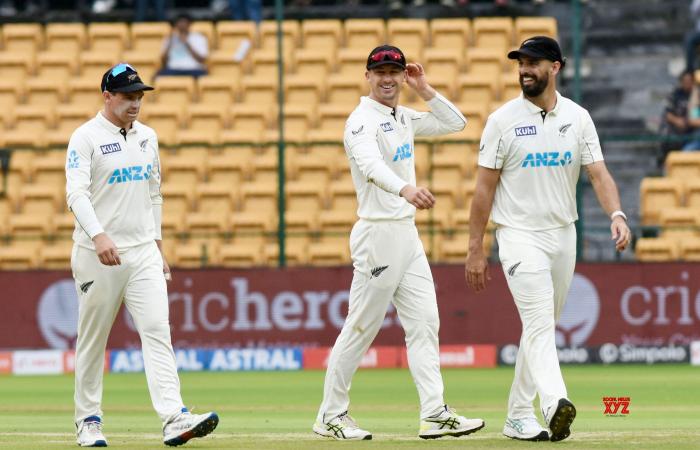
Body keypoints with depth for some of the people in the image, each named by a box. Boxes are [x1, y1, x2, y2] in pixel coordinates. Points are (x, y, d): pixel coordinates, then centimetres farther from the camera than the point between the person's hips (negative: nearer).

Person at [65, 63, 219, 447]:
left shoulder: (147, 137, 13)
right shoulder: (86, 137, -6)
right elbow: (76, 193, -19)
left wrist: (158, 245, 16)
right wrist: (98, 235, -34)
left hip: (143, 252, 4)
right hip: (98, 254, -4)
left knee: (156, 330, -10)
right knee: (92, 339, 5)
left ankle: (174, 418, -21)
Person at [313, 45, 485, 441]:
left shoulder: (404, 118, 14)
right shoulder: (363, 121, -14)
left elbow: (456, 123, 21)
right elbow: (370, 165, -34)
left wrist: (425, 90, 9)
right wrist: (405, 189, -53)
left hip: (408, 235, 8)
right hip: (378, 234, -8)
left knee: (425, 323, 2)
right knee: (361, 328, -3)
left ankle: (435, 414, -1)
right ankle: (331, 416, 7)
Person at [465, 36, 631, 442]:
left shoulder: (577, 117, 5)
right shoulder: (504, 120, -5)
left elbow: (599, 173, -1)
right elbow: (485, 187, -3)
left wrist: (617, 215, -21)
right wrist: (476, 250, -6)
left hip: (564, 236, 5)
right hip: (520, 237, -5)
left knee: (541, 327, 11)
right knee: (540, 323, -20)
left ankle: (519, 417, 21)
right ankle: (555, 405, -38)